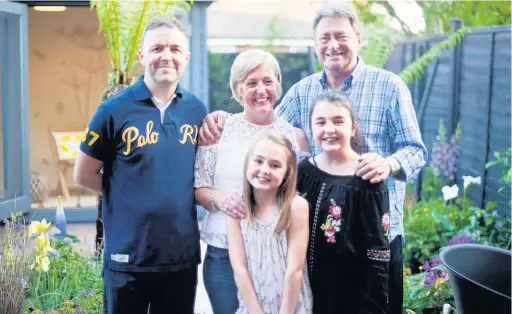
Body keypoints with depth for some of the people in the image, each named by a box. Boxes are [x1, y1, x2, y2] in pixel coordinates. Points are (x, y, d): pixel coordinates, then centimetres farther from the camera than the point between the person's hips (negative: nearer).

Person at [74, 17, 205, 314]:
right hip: (128, 256, -3)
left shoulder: (197, 110, 3)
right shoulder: (115, 109, -8)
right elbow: (84, 174, -2)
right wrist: (130, 196, -1)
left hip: (183, 254, 4)